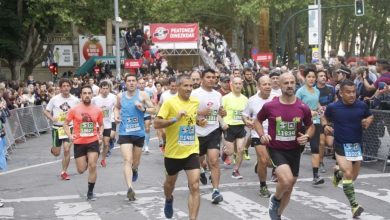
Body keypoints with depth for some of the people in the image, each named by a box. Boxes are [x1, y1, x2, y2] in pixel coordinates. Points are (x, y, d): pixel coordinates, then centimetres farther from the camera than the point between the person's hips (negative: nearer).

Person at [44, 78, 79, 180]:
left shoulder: (75, 100, -3)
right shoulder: (54, 99, -6)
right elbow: (46, 111, 2)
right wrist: (52, 118, -16)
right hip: (57, 127, 0)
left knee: (67, 150, -12)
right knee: (56, 153, 7)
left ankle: (64, 172, 4)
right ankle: (53, 148, 45)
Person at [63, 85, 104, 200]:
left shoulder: (97, 110, 0)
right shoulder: (74, 110, -5)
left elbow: (101, 125, 15)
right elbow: (66, 124, 3)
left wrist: (100, 133, -5)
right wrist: (69, 135, -13)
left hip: (93, 141, 0)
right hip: (79, 143, 0)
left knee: (92, 166, -10)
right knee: (81, 170, 5)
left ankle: (90, 192, 5)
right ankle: (85, 161, 45)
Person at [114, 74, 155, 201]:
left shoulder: (142, 95, -5)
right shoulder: (120, 96, 2)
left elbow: (153, 110, -1)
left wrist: (144, 109, -20)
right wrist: (116, 114, 3)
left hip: (139, 133, 1)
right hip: (125, 133, -1)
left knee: (136, 160, 19)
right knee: (127, 160, -16)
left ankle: (135, 170, 55)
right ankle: (130, 188, -25)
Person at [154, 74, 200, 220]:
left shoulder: (195, 102, 2)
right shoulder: (170, 103, -14)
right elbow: (156, 124, -20)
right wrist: (175, 118, -29)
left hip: (191, 151, 2)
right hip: (173, 152, -2)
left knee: (195, 187, -12)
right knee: (170, 182, 22)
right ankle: (169, 201, 55)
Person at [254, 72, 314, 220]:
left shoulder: (303, 108, -5)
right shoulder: (270, 106, -10)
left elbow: (310, 126, 11)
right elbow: (257, 121, 7)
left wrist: (307, 136, -10)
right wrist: (262, 135, -10)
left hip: (294, 151, 4)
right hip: (276, 150, -3)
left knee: (289, 188, 13)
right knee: (286, 180, -27)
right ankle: (275, 199, 6)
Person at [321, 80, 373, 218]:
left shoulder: (362, 106, -6)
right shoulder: (333, 107, -9)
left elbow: (370, 116, 12)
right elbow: (325, 118, 10)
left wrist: (368, 121, -10)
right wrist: (325, 126, -11)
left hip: (357, 145, 3)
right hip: (341, 145, -3)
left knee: (353, 176, 14)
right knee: (348, 173, -18)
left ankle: (338, 173, 48)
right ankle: (354, 205, -14)